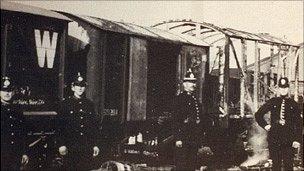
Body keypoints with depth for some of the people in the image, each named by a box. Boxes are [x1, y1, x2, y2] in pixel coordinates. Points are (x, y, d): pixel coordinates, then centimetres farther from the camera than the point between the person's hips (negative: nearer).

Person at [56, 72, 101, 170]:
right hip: (71, 146, -3)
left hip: (88, 147, 3)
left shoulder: (89, 104, 12)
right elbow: (60, 126, -2)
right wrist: (61, 145, -8)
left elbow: (95, 125, 13)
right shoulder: (66, 104, 2)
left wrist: (95, 145, 8)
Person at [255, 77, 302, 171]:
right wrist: (265, 125, 3)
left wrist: (297, 140, -3)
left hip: (288, 140, -1)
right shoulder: (272, 102, 6)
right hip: (274, 139, 1)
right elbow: (258, 114, 15)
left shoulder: (293, 104, 6)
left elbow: (298, 124, 5)